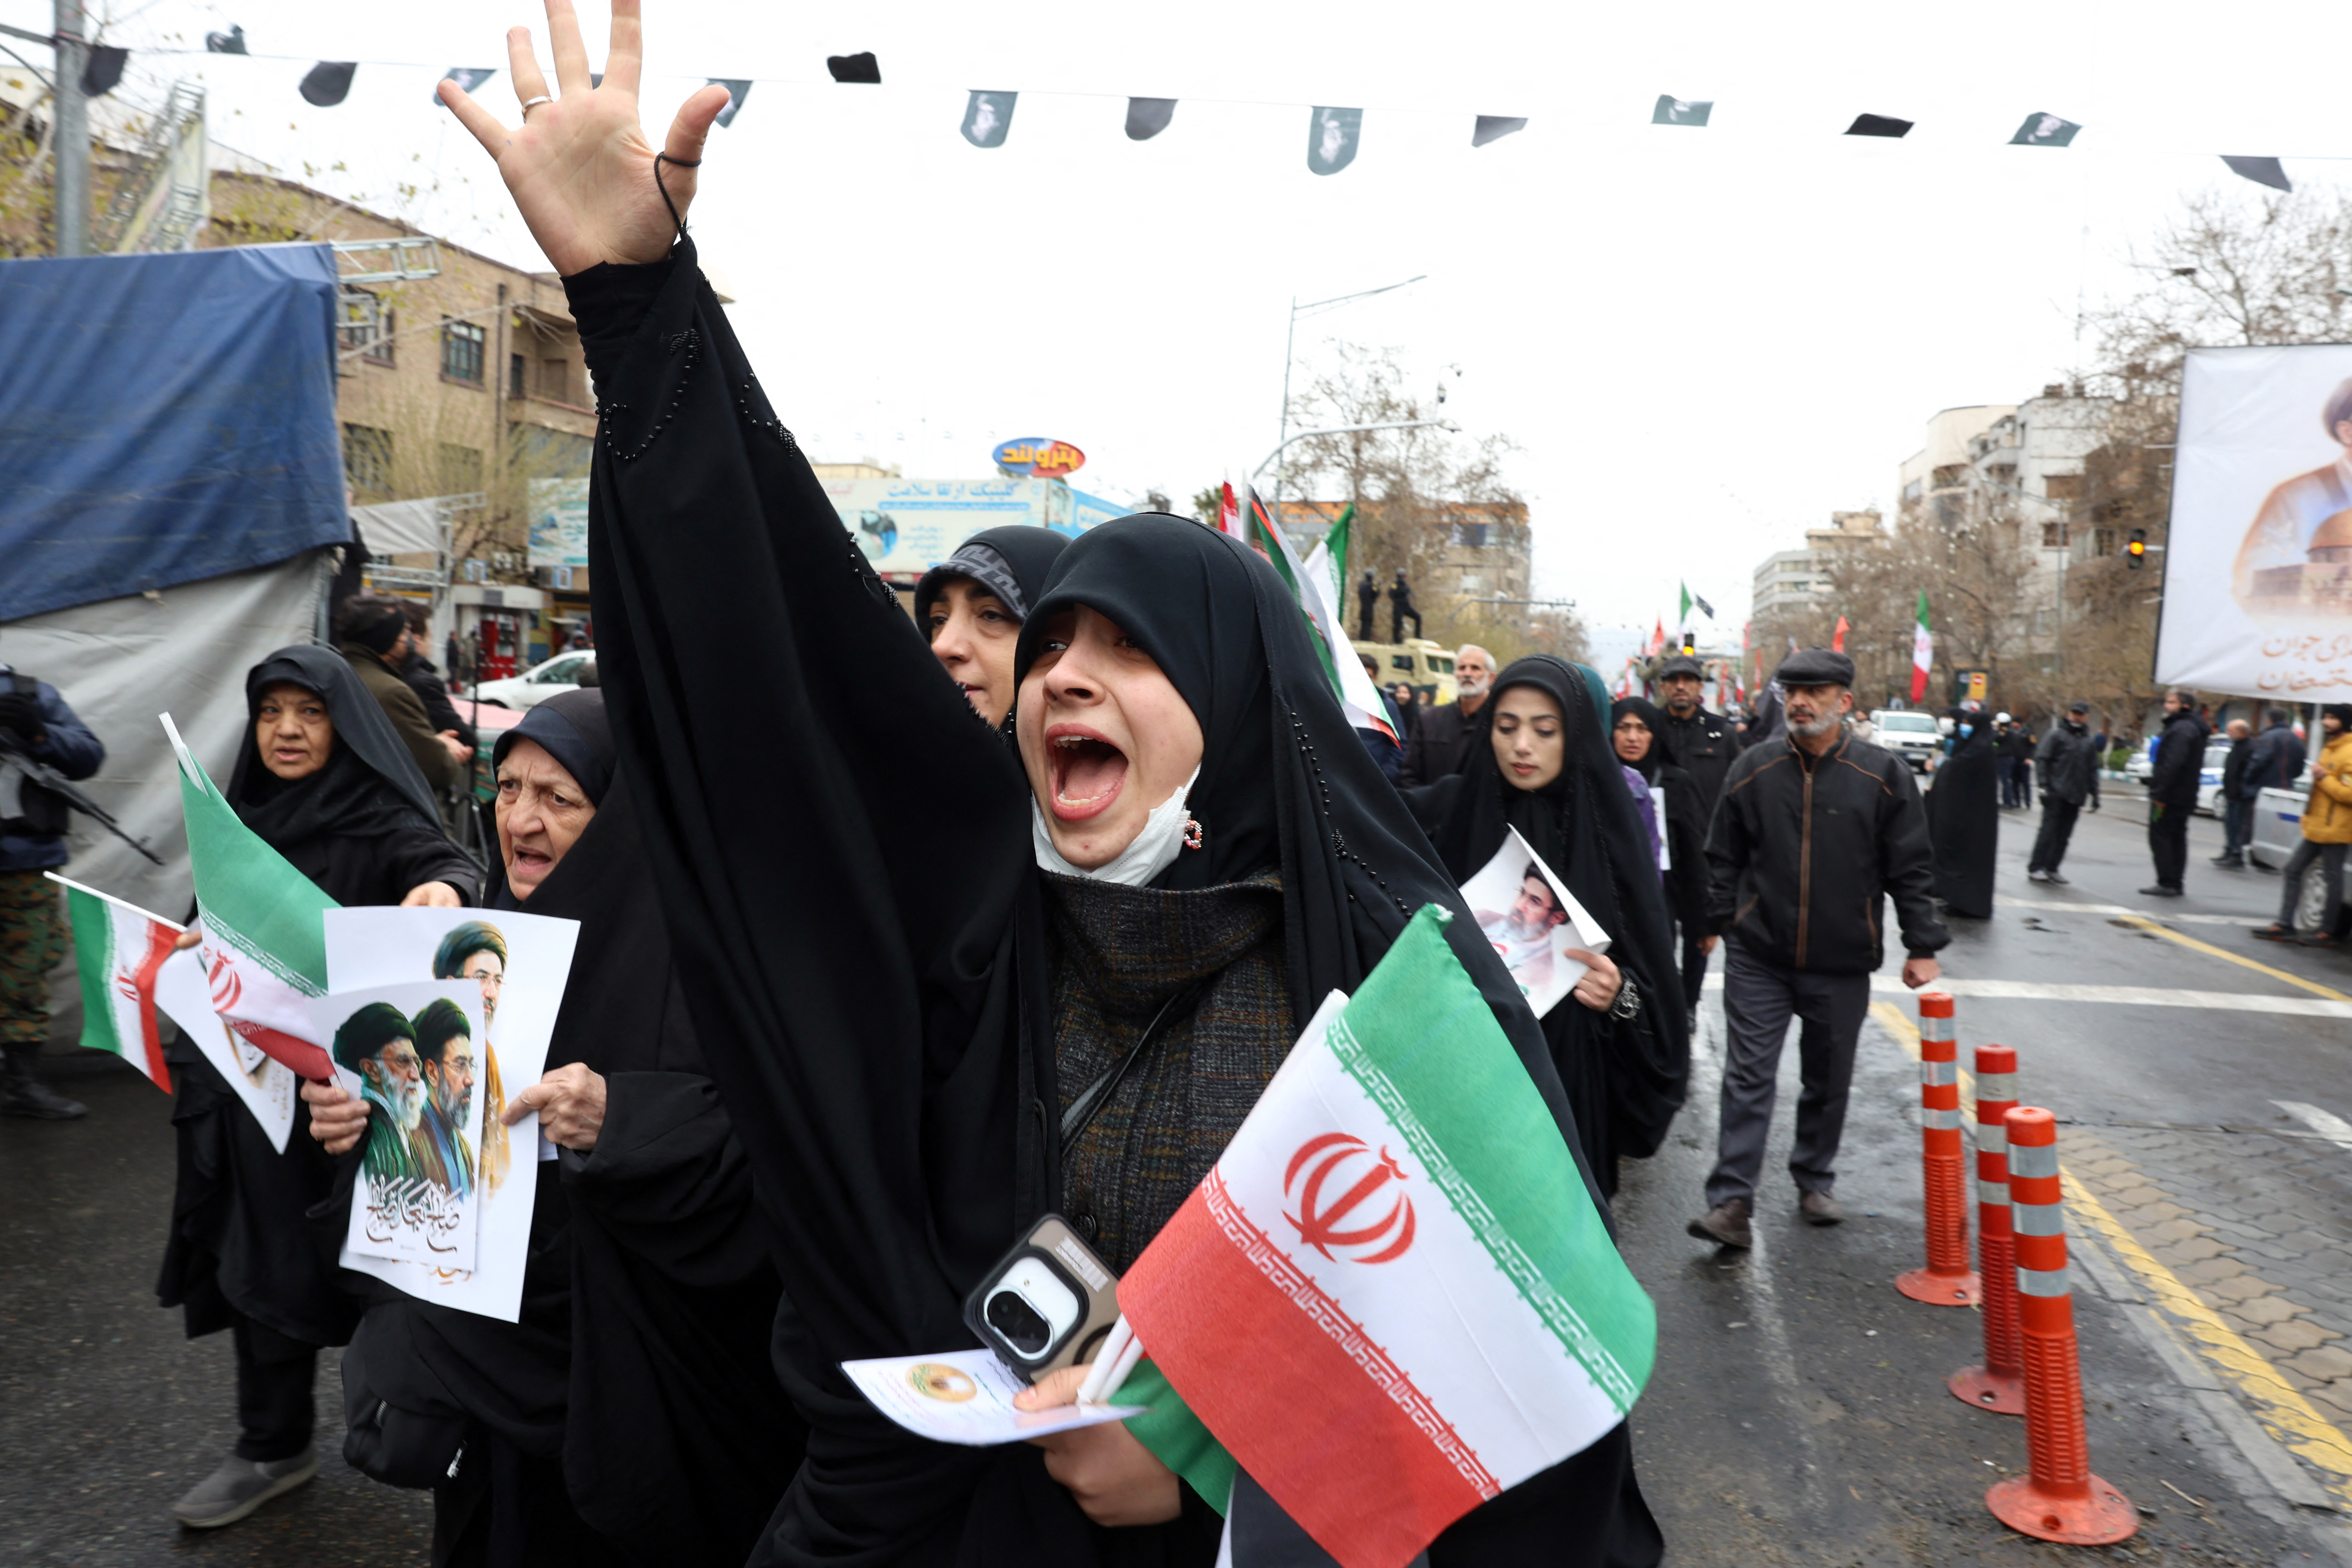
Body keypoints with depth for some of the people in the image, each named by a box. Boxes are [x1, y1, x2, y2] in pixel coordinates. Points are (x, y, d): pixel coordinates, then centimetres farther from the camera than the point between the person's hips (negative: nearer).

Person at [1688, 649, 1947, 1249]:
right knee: (1748, 1078, -4)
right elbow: (1724, 856, 9)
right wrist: (1724, 922, 5)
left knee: (1830, 1081, 14)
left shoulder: (1884, 776, -1)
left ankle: (1814, 1183, 33)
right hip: (1758, 958, 0)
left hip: (1843, 964, 1)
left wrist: (1922, 946, -1)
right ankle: (1732, 1203, -4)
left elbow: (1912, 868, 2)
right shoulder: (1754, 768, 1)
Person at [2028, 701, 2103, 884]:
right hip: (2056, 793, -5)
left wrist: (2095, 794, 15)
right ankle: (2035, 868, -6)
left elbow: (2093, 770, 21)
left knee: (2064, 834, 5)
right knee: (2049, 829, -8)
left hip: (2076, 796, 5)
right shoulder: (2057, 735, -1)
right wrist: (2045, 784, -14)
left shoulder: (2090, 741, 16)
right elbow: (2041, 759, -6)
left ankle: (2051, 868, 11)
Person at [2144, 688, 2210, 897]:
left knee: (2160, 835, -6)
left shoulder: (2181, 729, -17)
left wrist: (2160, 793, -25)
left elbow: (2172, 764, -26)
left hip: (2171, 795, -10)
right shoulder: (2193, 728, 18)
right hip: (2185, 796, 10)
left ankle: (2167, 883, -8)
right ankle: (2176, 884, 16)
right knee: (2177, 837, 12)